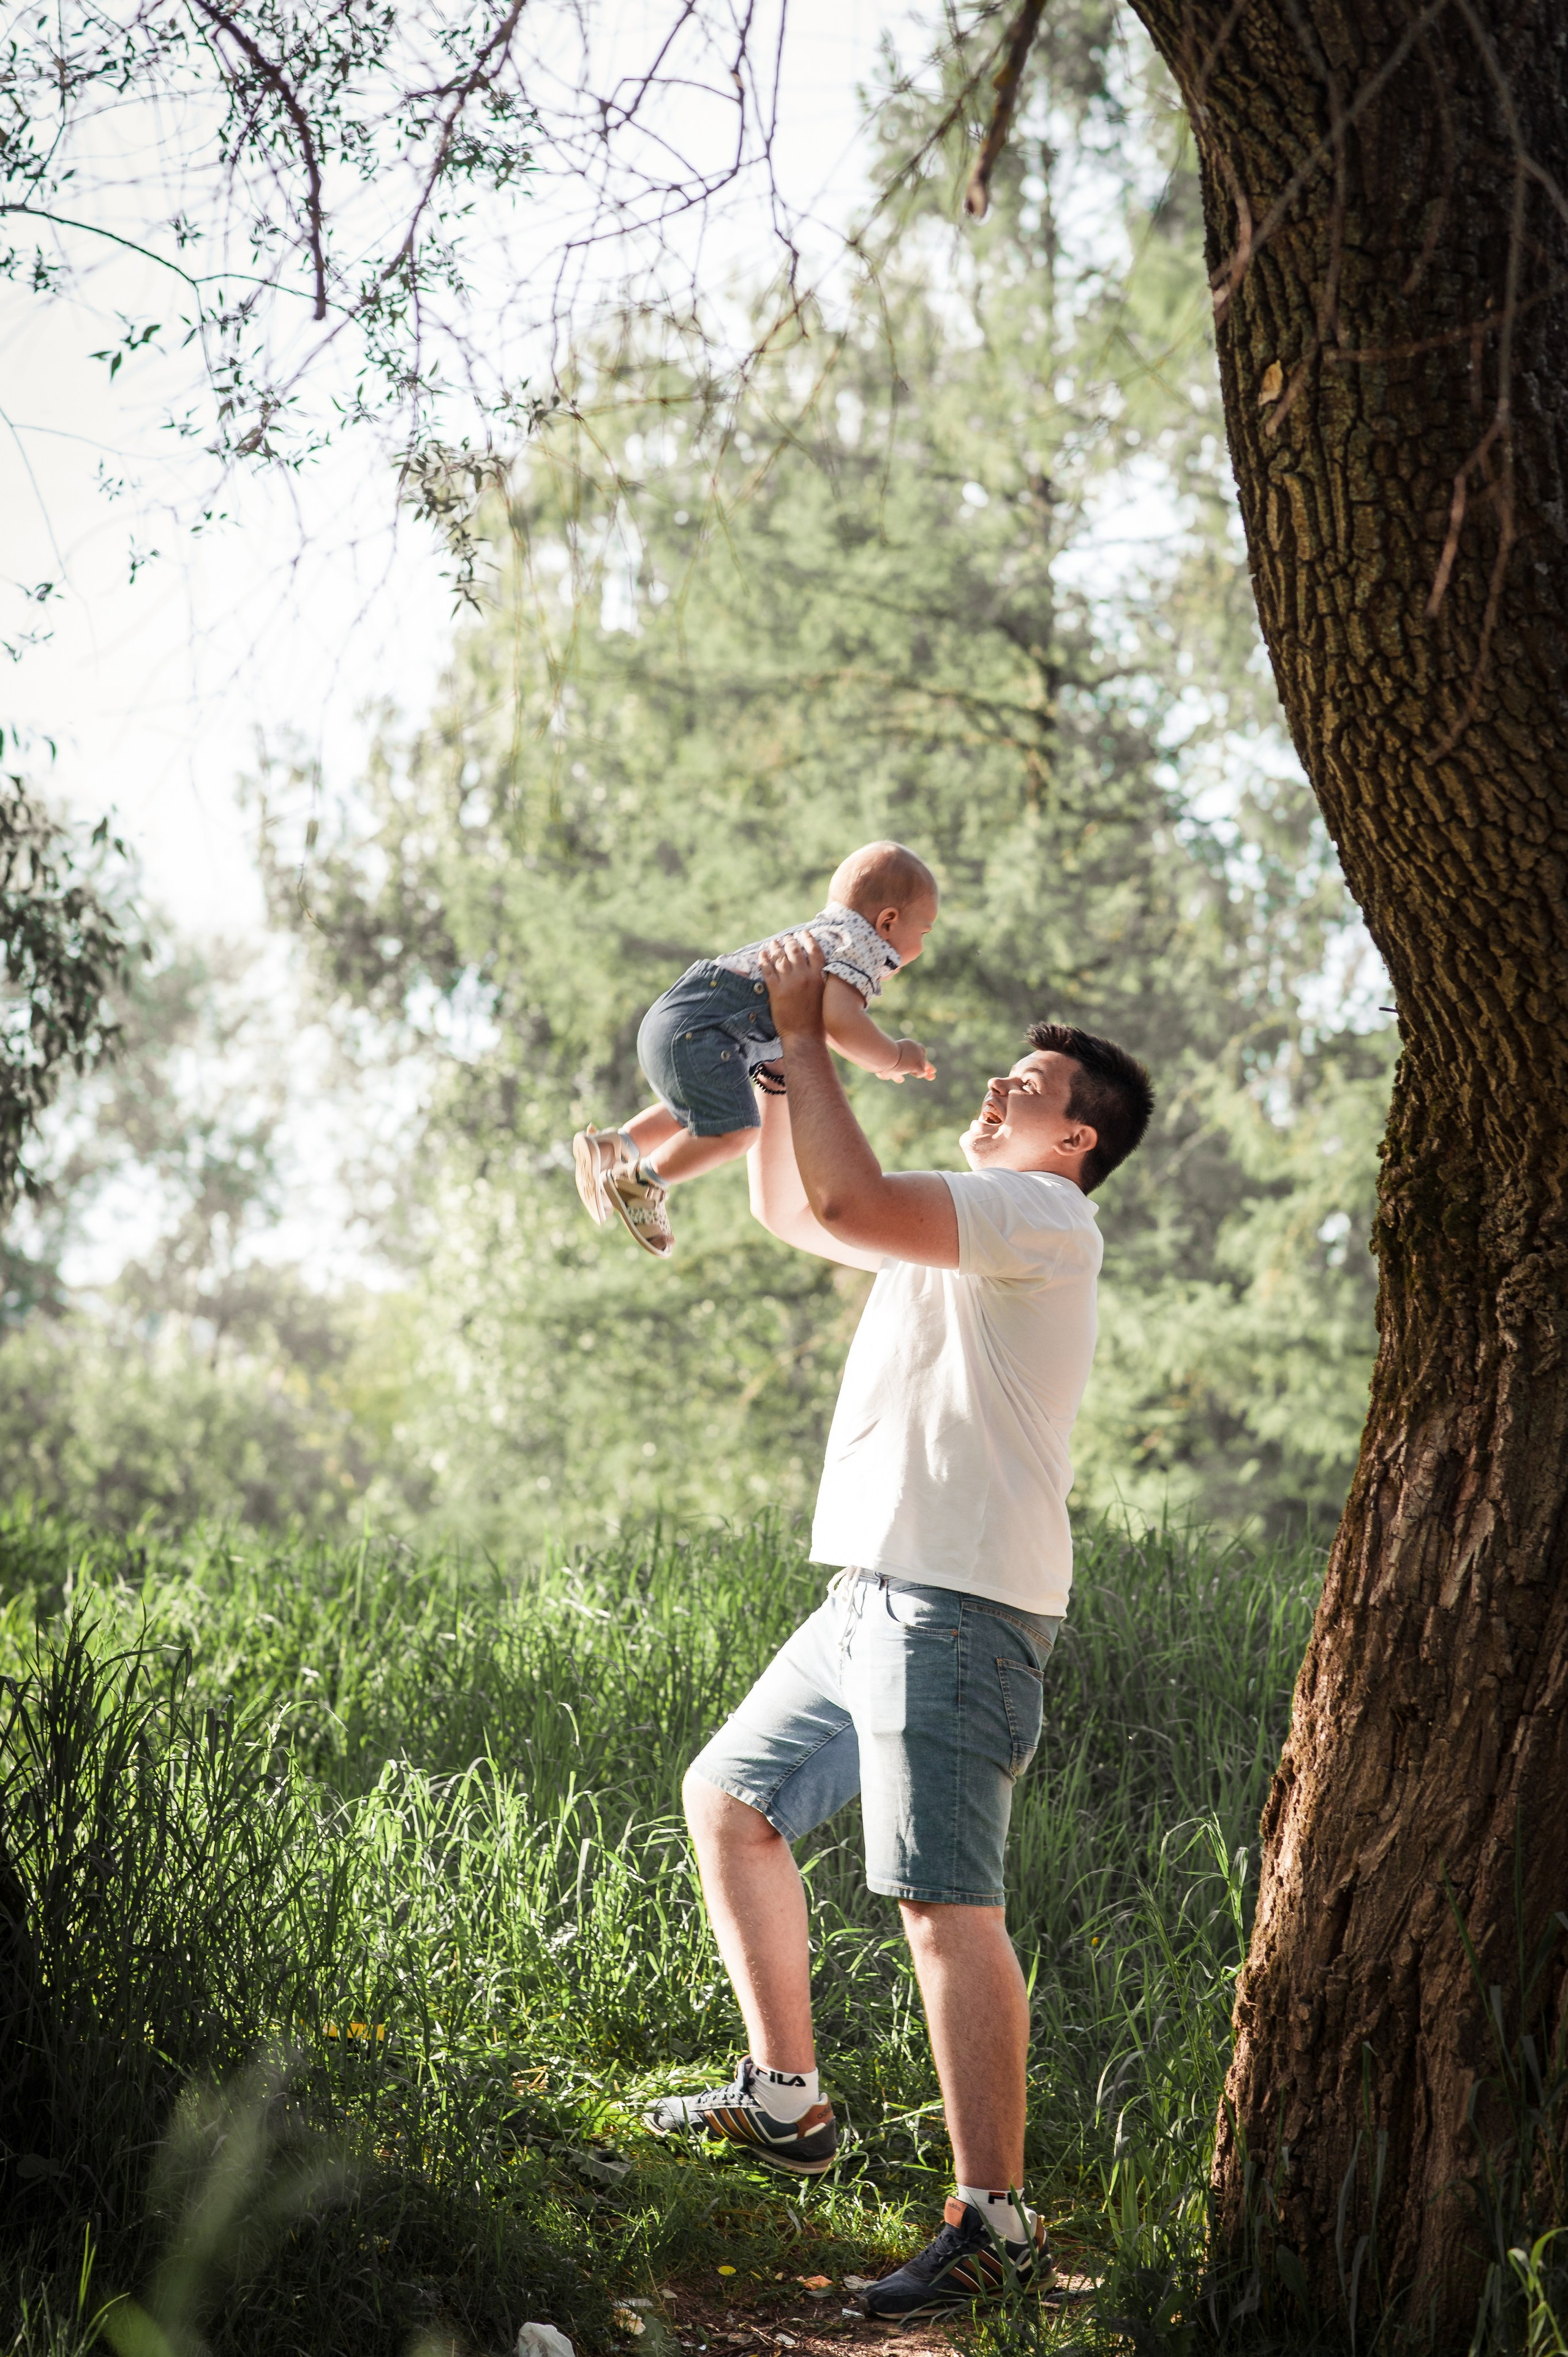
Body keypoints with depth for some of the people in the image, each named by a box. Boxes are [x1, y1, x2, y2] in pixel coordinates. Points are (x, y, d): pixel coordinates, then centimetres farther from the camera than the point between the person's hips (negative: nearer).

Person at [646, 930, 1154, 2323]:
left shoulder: (1040, 1216, -7)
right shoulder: (959, 1228, 24)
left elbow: (848, 1200, -22)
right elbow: (789, 1209, 31)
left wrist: (806, 1032, -12)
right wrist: (778, 1055, 20)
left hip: (960, 1604, -11)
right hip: (874, 1594, 11)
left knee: (948, 1900, -16)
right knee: (730, 1797, 19)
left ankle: (996, 2223, -17)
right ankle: (788, 2102, 26)